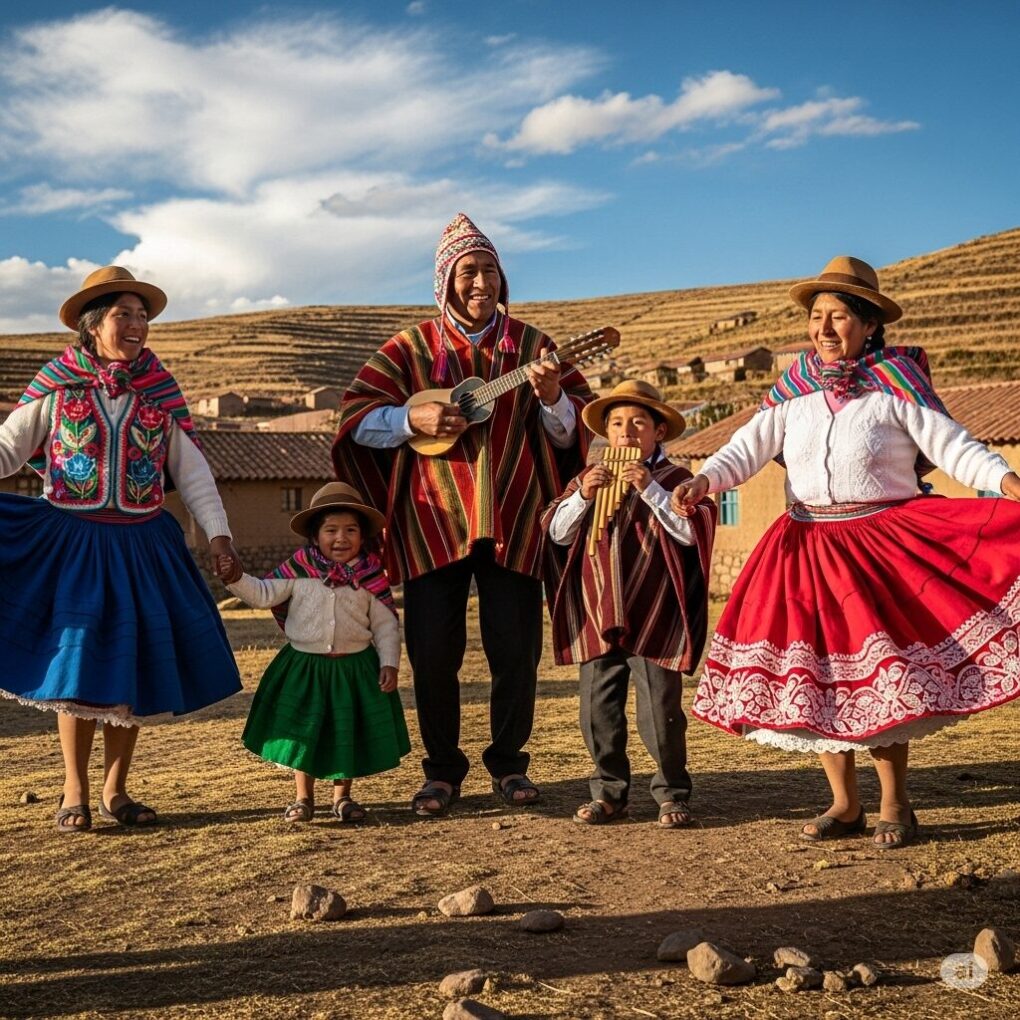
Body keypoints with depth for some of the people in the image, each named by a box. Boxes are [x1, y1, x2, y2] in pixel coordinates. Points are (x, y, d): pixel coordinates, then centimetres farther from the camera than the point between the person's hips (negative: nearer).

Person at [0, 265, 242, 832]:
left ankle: (116, 790, 17)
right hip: (70, 541, -2)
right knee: (76, 659, -3)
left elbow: (193, 472, 6)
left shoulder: (161, 393, 6)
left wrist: (219, 536, -2)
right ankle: (75, 793, 11)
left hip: (143, 546, 2)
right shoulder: (56, 387, 2)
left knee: (135, 663, 4)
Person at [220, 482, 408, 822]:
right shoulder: (298, 570, -4)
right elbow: (264, 594, -1)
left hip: (355, 668, 0)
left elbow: (386, 624, 1)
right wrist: (236, 578, -16)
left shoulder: (370, 575, -3)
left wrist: (389, 663, -6)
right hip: (305, 665, 0)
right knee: (303, 732, 7)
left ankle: (342, 796, 26)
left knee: (348, 734, 9)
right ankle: (303, 797, 23)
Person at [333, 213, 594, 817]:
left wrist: (553, 399, -17)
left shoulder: (528, 343, 7)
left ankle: (509, 762, 21)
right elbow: (355, 419, 0)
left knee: (516, 649, 1)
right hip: (433, 523, 0)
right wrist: (414, 418, -16)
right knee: (432, 652, 1)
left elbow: (572, 432, 4)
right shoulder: (414, 348, 5)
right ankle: (443, 769, 18)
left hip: (512, 522, 0)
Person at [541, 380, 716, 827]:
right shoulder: (587, 479, 12)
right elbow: (557, 532, 7)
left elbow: (691, 532, -13)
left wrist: (649, 489, -18)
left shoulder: (675, 479, 0)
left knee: (659, 709, -1)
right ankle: (609, 792, 21)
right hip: (597, 617, 4)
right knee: (597, 709, 8)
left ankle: (672, 794, 14)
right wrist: (583, 496, -9)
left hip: (653, 618, -4)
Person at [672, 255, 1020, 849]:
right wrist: (704, 479, -18)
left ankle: (895, 807, 9)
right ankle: (846, 806, 21)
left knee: (880, 675, -9)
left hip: (883, 544, -4)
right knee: (816, 675, 6)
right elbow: (750, 445, 0)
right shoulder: (796, 390, 9)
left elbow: (951, 446, -7)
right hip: (807, 549, 4)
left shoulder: (897, 382, -2)